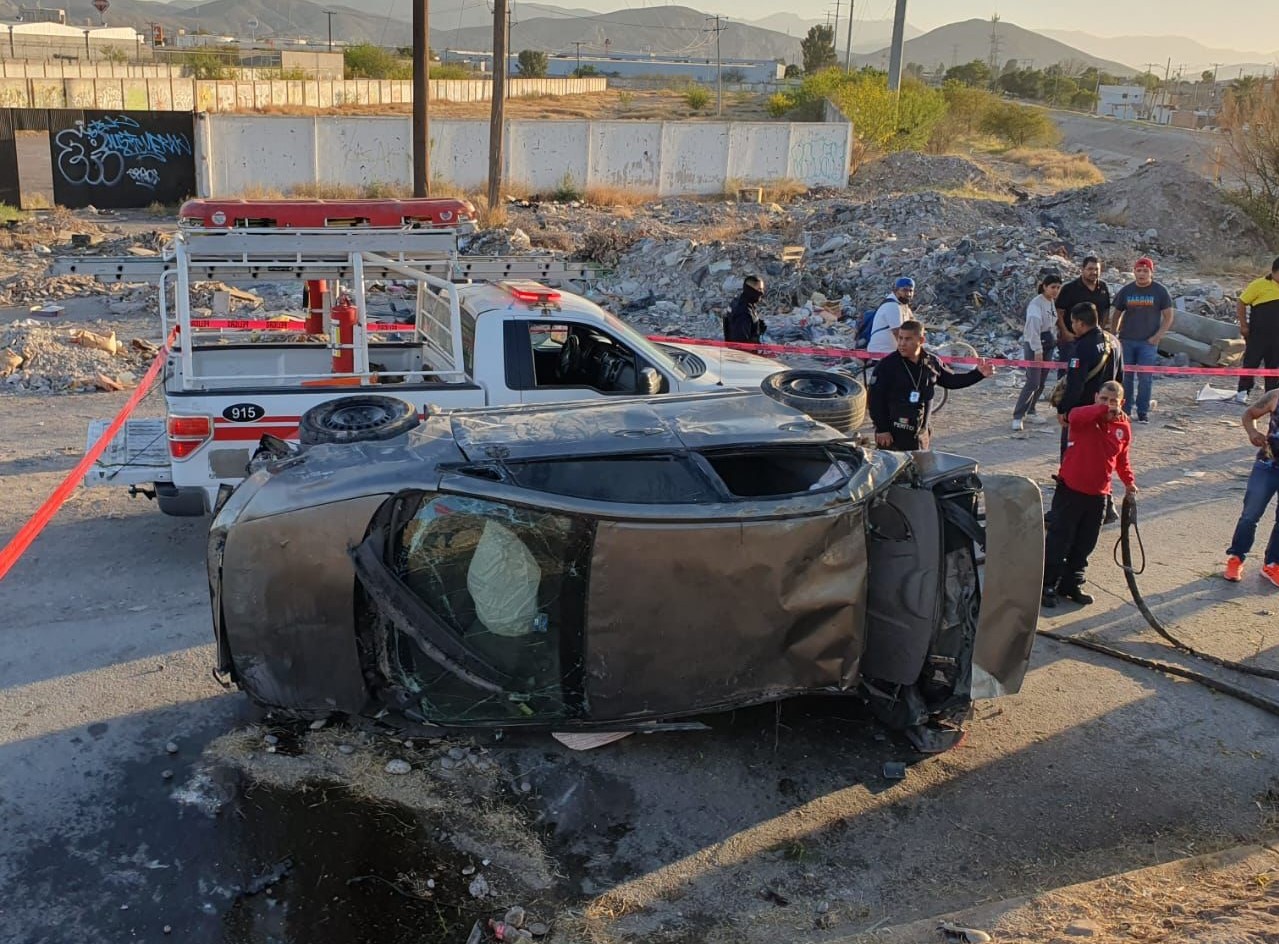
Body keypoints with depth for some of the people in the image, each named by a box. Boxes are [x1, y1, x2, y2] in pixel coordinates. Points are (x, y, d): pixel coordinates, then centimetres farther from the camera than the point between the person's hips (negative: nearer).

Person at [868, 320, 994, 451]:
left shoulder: (931, 363, 3)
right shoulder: (887, 365, -12)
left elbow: (951, 380, 18)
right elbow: (876, 400, -12)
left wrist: (978, 373, 9)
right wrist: (881, 429, -15)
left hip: (920, 434, 5)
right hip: (892, 435, -5)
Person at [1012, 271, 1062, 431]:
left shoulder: (1052, 302, 9)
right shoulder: (1036, 303, -17)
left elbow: (1051, 324, 11)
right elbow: (1034, 327, -23)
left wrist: (1049, 343, 5)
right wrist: (1037, 350, -26)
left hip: (1047, 344, 8)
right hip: (1033, 344, -8)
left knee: (1041, 382, 10)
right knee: (1033, 383, -13)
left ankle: (1029, 411, 22)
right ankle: (1017, 417, -9)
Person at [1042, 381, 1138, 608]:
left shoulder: (1124, 428, 4)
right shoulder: (1086, 418, -11)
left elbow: (1122, 459, 16)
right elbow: (1074, 416, -36)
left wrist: (1129, 482, 6)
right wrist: (1103, 409, -38)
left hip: (1098, 495, 5)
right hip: (1070, 490, -5)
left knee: (1084, 545, 15)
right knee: (1059, 540, 1)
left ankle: (1072, 584, 29)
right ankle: (1047, 586, 11)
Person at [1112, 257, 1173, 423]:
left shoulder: (1160, 291, 0)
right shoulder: (1126, 291, 6)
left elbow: (1168, 317, 1)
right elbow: (1117, 314, 13)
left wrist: (1157, 336, -9)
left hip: (1148, 342, -2)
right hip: (1126, 340, 2)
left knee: (1145, 378, -3)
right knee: (1125, 376, 4)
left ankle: (1143, 412, 5)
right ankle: (1124, 411, 12)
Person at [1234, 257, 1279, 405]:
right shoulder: (1259, 285, -10)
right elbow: (1241, 304, -6)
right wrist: (1243, 325, -8)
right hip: (1258, 333, -5)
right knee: (1251, 362, -2)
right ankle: (1243, 392, 6)